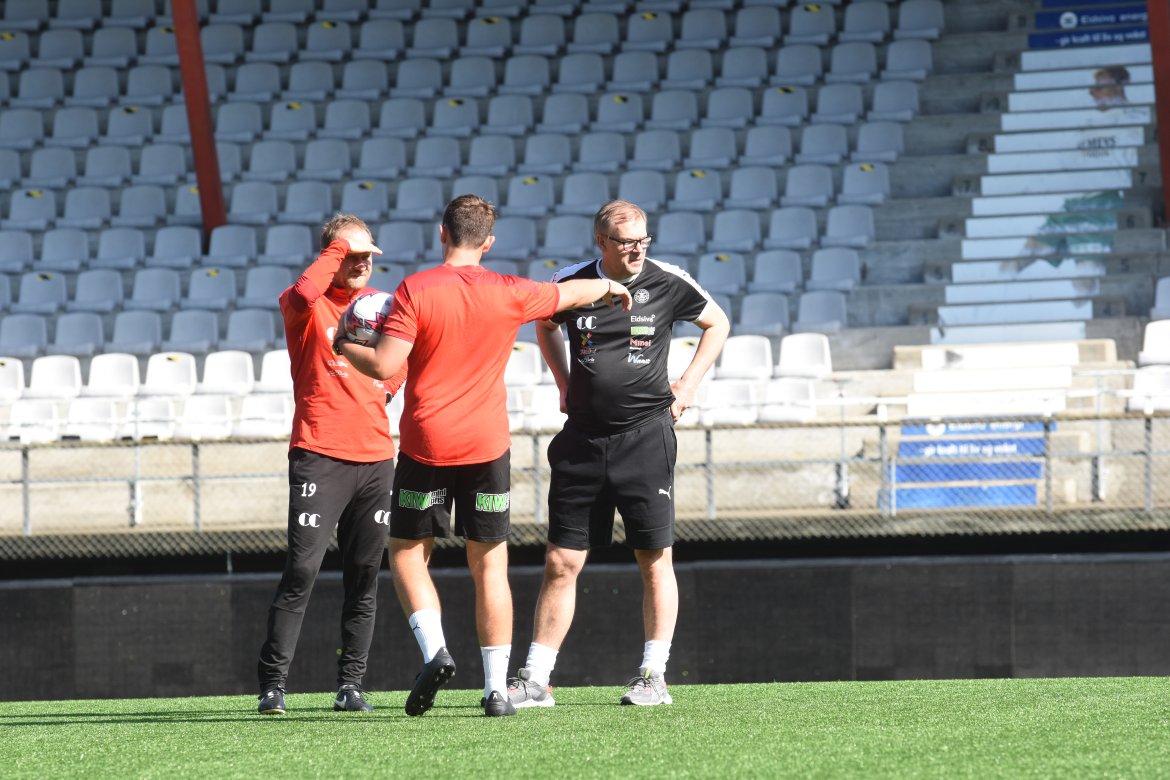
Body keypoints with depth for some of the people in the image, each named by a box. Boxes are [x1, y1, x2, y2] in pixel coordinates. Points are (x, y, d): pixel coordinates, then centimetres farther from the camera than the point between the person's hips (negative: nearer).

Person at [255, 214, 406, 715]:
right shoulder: (305, 307, -2)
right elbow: (304, 294, -28)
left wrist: (387, 386, 10)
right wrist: (337, 249, -15)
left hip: (376, 455, 6)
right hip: (319, 455, -5)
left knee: (364, 579, 7)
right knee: (302, 570, -12)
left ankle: (351, 683, 13)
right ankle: (273, 683, -9)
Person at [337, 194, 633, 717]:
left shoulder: (415, 291, -9)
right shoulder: (509, 294, 0)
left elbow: (384, 365, -14)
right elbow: (572, 293, 17)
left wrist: (344, 347, 7)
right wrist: (610, 287, 39)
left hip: (425, 446, -2)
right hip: (487, 448, 2)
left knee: (407, 554, 12)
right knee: (489, 566, 7)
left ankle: (434, 650, -9)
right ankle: (496, 688, 3)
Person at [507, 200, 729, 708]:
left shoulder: (668, 283, -3)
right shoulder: (569, 285, 1)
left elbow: (717, 323, 14)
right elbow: (545, 325, 24)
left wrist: (688, 384, 6)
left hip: (645, 433, -2)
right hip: (583, 437, 2)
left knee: (655, 560, -1)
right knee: (560, 562, 2)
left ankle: (653, 676, 7)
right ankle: (535, 681, 6)